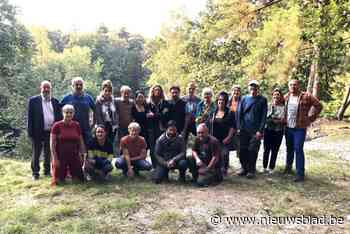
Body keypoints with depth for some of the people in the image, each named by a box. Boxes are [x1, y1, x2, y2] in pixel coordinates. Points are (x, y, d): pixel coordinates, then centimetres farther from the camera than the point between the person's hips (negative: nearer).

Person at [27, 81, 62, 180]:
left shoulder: (55, 101, 8)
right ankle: (35, 173, 20)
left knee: (48, 153, 14)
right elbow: (30, 117, -5)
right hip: (38, 132, -3)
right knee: (36, 153, 8)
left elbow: (59, 116, 10)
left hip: (51, 132, 3)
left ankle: (47, 171, 28)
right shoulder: (33, 100, -2)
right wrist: (30, 132, -9)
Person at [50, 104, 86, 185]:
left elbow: (81, 142, 9)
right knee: (58, 181, 0)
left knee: (79, 179, 4)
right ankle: (62, 173, 30)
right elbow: (52, 143, -6)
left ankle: (72, 173, 32)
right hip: (60, 157, -3)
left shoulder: (77, 125, 5)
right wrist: (55, 158, -10)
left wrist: (84, 154, 3)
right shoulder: (57, 126, -6)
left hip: (74, 156, 3)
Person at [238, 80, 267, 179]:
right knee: (242, 150, 5)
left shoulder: (262, 100, 2)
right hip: (244, 130, 3)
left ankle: (251, 170, 14)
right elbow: (239, 113, 7)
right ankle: (244, 168, 22)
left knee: (253, 151, 0)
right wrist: (239, 128, -2)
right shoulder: (244, 98, 9)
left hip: (256, 131, -2)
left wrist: (260, 131, -10)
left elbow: (264, 116, -3)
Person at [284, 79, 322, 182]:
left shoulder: (306, 96, -8)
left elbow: (318, 106, -3)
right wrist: (283, 119, 12)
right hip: (288, 127, 5)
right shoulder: (286, 97, 6)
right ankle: (288, 167, 36)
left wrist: (310, 118, -4)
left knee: (298, 150, -6)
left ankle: (300, 174, 2)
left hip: (300, 128, -5)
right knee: (289, 148, 17)